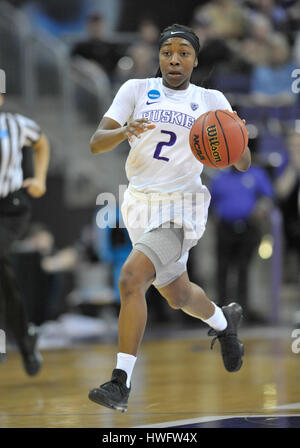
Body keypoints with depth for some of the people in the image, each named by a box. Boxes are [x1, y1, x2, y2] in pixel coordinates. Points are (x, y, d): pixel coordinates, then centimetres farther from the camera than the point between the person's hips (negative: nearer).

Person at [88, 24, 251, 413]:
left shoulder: (211, 101, 0)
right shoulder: (136, 90, 3)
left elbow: (243, 165, 0)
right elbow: (96, 144, -6)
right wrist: (124, 131, -27)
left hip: (181, 209, -4)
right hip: (139, 205, 4)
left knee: (131, 278, -26)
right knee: (177, 296, 22)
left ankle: (121, 384, -21)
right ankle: (224, 322, 57)